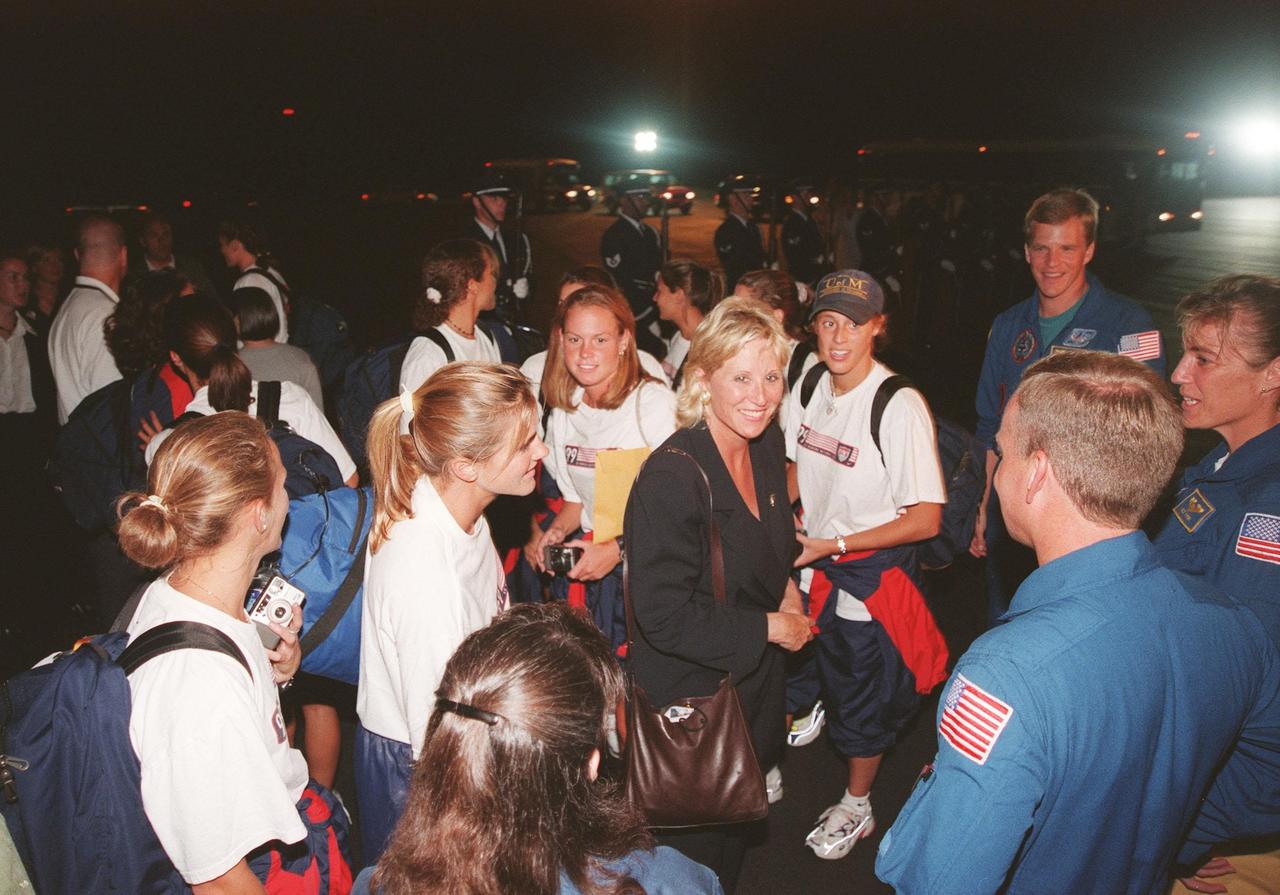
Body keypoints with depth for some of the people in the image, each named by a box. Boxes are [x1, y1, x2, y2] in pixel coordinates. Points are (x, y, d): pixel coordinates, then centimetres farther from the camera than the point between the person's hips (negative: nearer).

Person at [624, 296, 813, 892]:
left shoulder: (767, 444, -4)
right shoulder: (671, 476, -29)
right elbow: (664, 614, -28)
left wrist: (786, 586, -1)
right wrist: (769, 627, -20)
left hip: (755, 681, 7)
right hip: (689, 694, -7)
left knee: (737, 824, 27)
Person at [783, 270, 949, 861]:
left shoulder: (900, 405, -24)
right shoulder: (810, 386, -4)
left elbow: (926, 519, -22)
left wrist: (832, 544, -21)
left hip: (871, 575, -5)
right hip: (808, 562, 5)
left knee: (863, 700, 15)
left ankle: (857, 807, 40)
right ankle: (806, 714, 55)